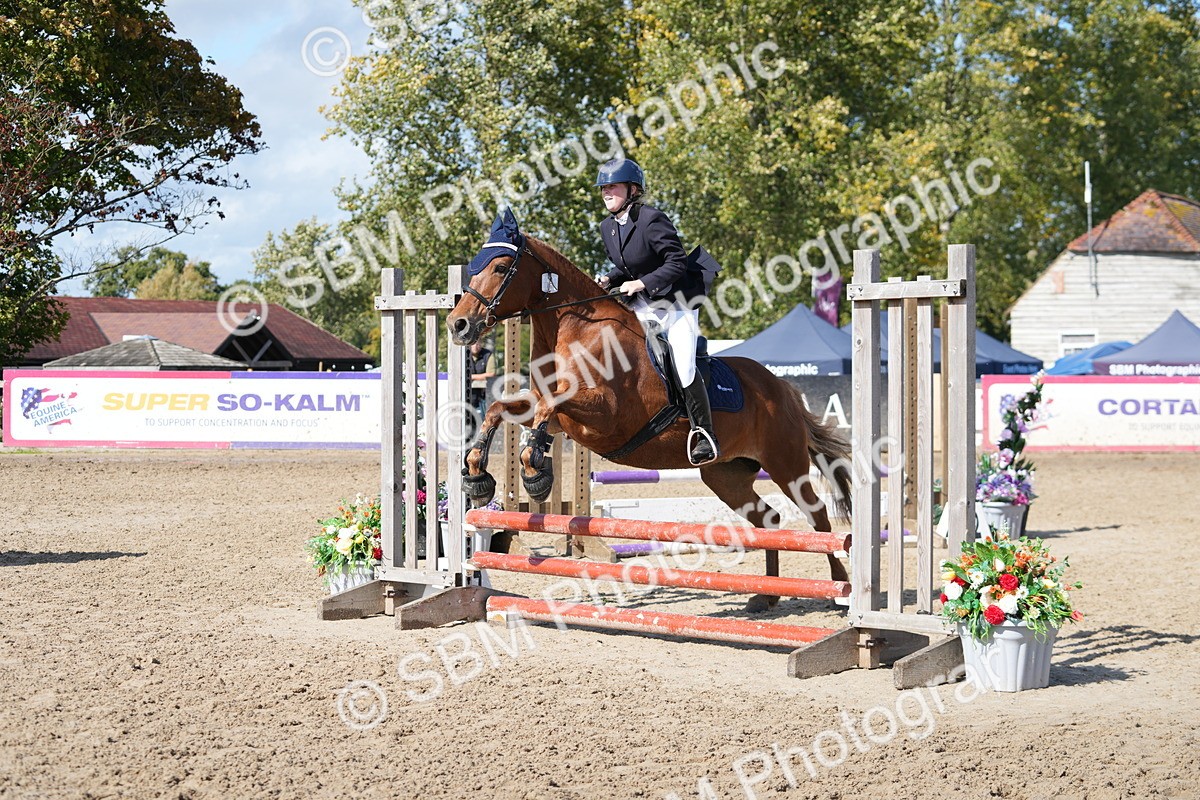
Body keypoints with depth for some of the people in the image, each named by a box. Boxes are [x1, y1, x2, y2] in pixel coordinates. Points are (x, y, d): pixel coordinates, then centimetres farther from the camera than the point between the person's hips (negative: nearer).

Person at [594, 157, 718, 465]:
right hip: (643, 306, 8)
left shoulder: (652, 220, -19)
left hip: (678, 302, -8)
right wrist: (609, 279, -2)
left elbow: (677, 264, -22)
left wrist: (640, 283, -27)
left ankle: (704, 434, -10)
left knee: (683, 367, -20)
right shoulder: (607, 228, 6)